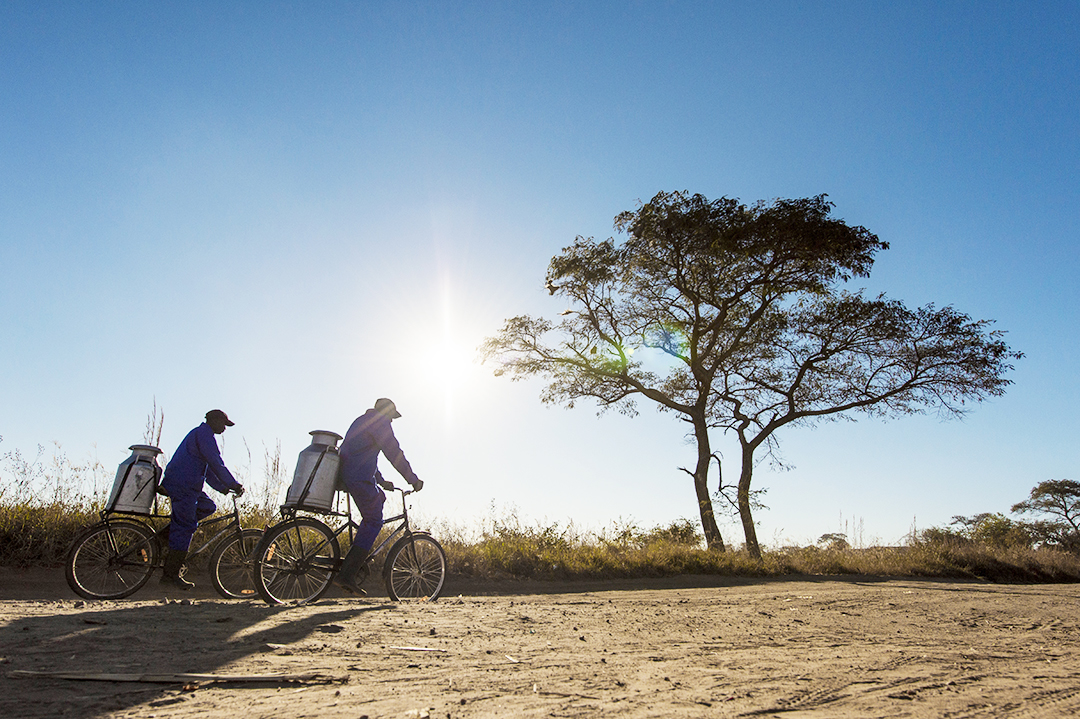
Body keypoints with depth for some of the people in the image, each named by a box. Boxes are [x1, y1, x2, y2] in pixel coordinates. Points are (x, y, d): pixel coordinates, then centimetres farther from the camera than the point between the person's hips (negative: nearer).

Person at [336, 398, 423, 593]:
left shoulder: (362, 421, 27)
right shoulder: (379, 421, -4)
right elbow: (394, 453, -9)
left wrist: (381, 481, 34)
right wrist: (413, 479, -3)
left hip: (346, 473, 10)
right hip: (360, 477, -10)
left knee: (379, 498, 26)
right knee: (373, 522, -5)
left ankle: (357, 557, 19)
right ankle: (347, 574, -11)